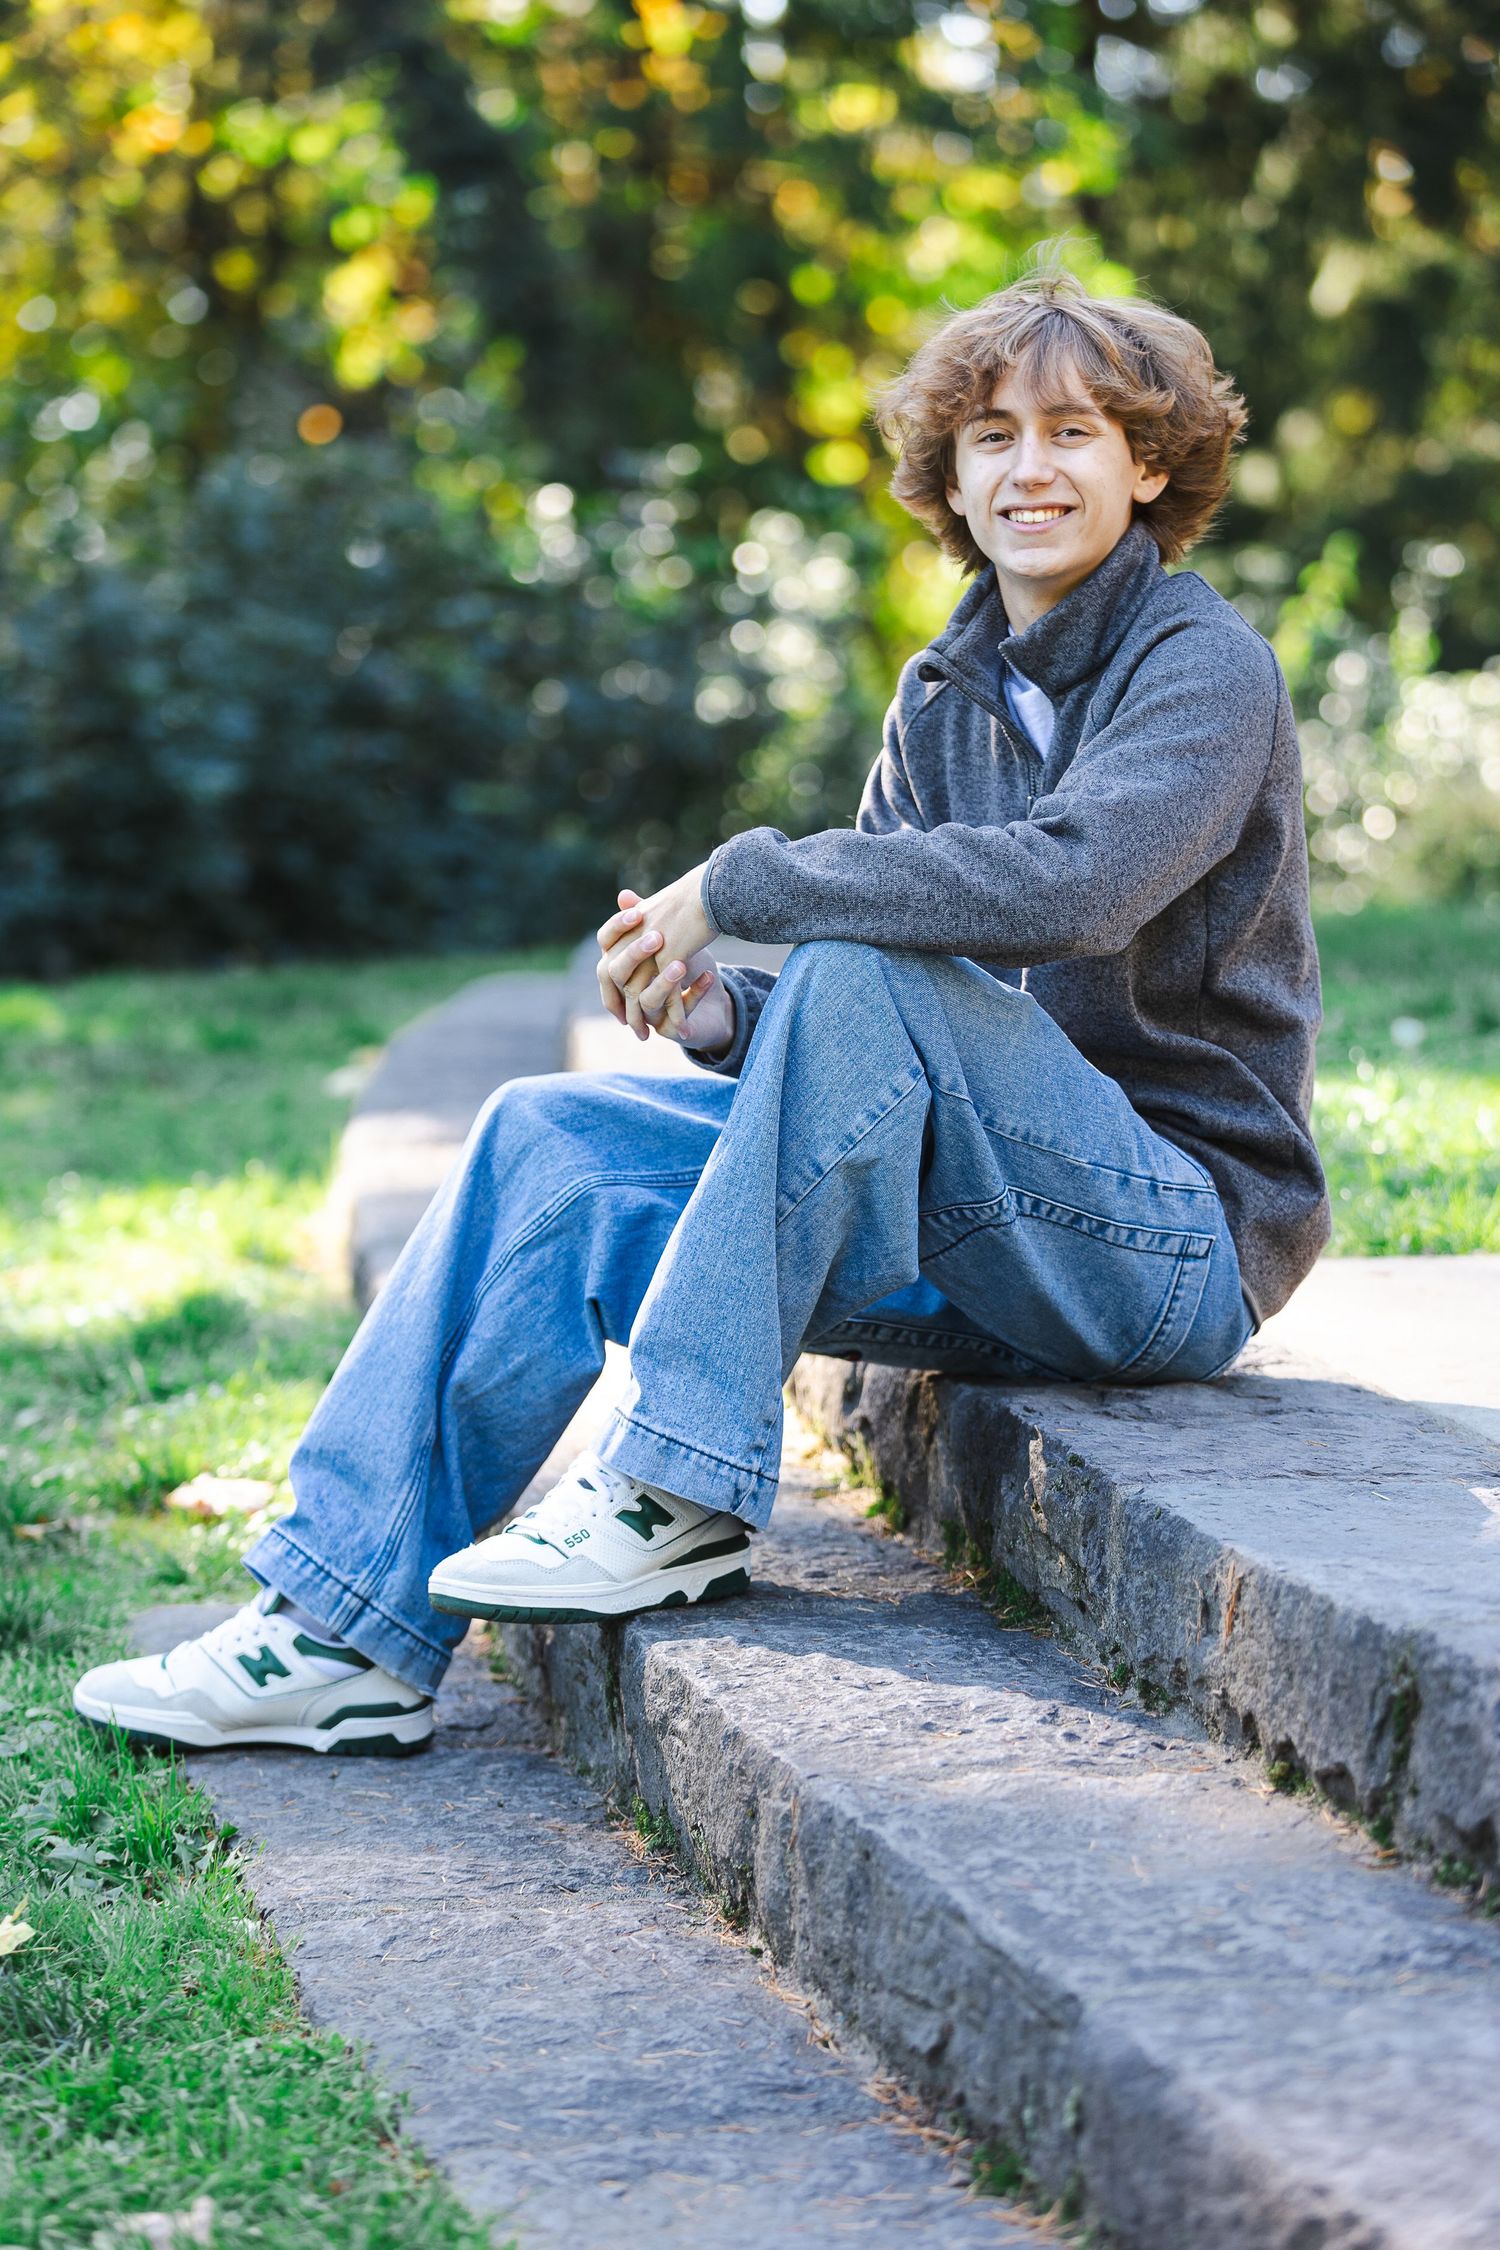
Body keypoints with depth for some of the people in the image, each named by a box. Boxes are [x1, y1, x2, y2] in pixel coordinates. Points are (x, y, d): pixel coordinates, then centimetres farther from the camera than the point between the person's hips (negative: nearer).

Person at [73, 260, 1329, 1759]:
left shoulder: (1204, 667, -10)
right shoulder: (946, 695, 12)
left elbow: (1070, 882, -31)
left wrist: (740, 881, -22)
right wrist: (720, 1015, -14)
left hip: (1183, 1231, -7)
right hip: (985, 1225, 7)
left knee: (858, 967, -31)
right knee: (549, 1142, -6)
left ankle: (682, 1493, -23)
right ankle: (346, 1632, -8)